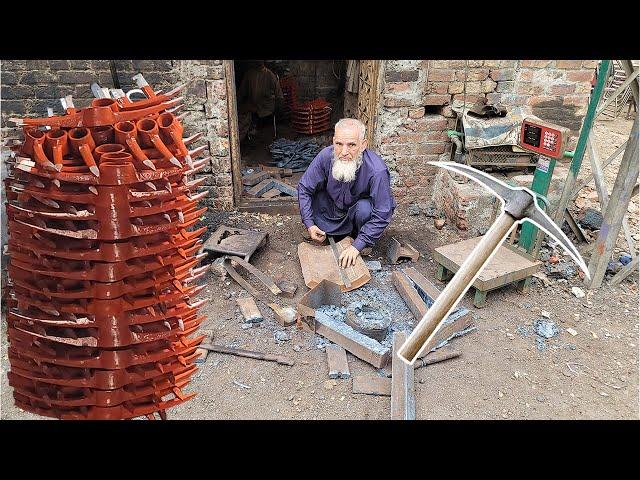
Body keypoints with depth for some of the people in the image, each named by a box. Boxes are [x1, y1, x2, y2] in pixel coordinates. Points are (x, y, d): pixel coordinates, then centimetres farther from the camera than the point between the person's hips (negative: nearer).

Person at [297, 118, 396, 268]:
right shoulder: (325, 156, -25)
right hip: (333, 208, 4)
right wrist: (309, 224, -21)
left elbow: (382, 215, -32)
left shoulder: (377, 170, -36)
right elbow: (304, 188, -12)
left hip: (359, 210, -4)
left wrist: (357, 246, -35)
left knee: (364, 208, -34)